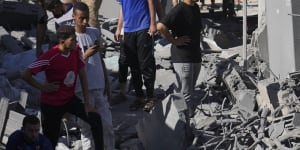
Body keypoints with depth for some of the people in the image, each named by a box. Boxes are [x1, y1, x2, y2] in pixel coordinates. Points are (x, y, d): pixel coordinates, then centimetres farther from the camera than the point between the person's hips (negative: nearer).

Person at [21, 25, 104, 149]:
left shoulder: (76, 51, -7)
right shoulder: (50, 57, -26)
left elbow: (82, 76, 0)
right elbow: (25, 75, -23)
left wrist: (87, 103, -1)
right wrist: (43, 88, -15)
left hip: (70, 99, 5)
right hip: (52, 103, -5)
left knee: (95, 119, -7)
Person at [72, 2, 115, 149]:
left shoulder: (95, 32, 7)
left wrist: (106, 82, 12)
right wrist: (85, 56, -21)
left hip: (99, 85, 4)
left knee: (107, 123, 5)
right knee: (86, 125, 2)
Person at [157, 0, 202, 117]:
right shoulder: (179, 10, -16)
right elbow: (161, 27, -29)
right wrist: (174, 41, -19)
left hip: (195, 57, 8)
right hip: (182, 58, -8)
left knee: (190, 91, 15)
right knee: (185, 94, -6)